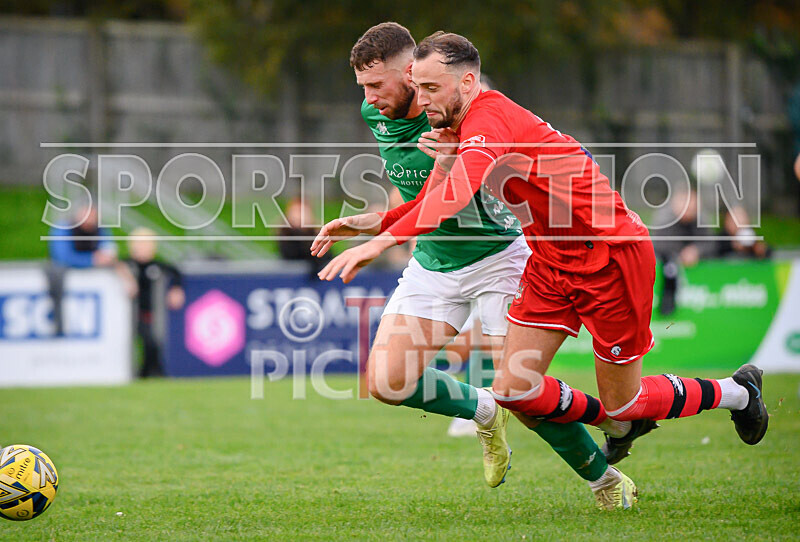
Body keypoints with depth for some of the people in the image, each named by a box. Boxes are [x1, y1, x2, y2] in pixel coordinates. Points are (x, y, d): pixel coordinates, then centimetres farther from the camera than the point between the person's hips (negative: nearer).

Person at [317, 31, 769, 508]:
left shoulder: (488, 119, -27)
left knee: (622, 404, 5)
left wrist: (381, 241, -50)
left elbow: (456, 194, -45)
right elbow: (433, 198, 15)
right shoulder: (458, 127, 2)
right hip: (552, 261, 9)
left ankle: (737, 391, 30)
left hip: (612, 258, -9)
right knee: (513, 390, 0)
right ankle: (624, 426, 26)